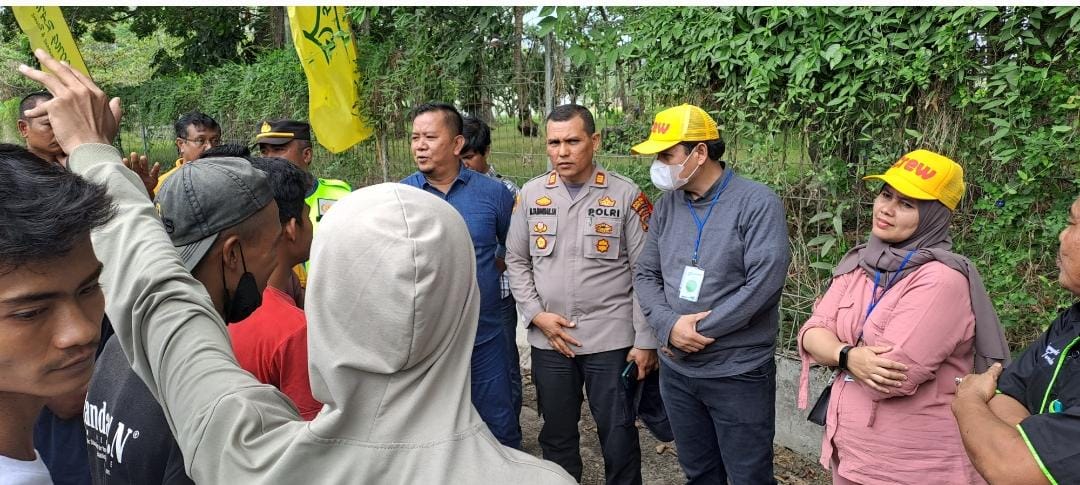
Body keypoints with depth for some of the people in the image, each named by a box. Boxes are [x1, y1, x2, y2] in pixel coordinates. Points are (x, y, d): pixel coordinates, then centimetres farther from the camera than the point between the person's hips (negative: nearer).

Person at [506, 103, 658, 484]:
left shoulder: (626, 195, -7)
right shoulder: (531, 194, 2)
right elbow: (516, 260, 8)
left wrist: (646, 341, -7)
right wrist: (536, 314, -4)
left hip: (612, 339, -3)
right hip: (548, 340, 3)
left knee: (618, 434, 10)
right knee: (556, 434, 18)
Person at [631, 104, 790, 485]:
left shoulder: (758, 204, -13)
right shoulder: (667, 204, 4)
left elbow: (764, 283, -21)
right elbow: (645, 275, 5)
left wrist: (697, 333, -18)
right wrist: (669, 325, -14)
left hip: (739, 374, -5)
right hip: (676, 371, 5)